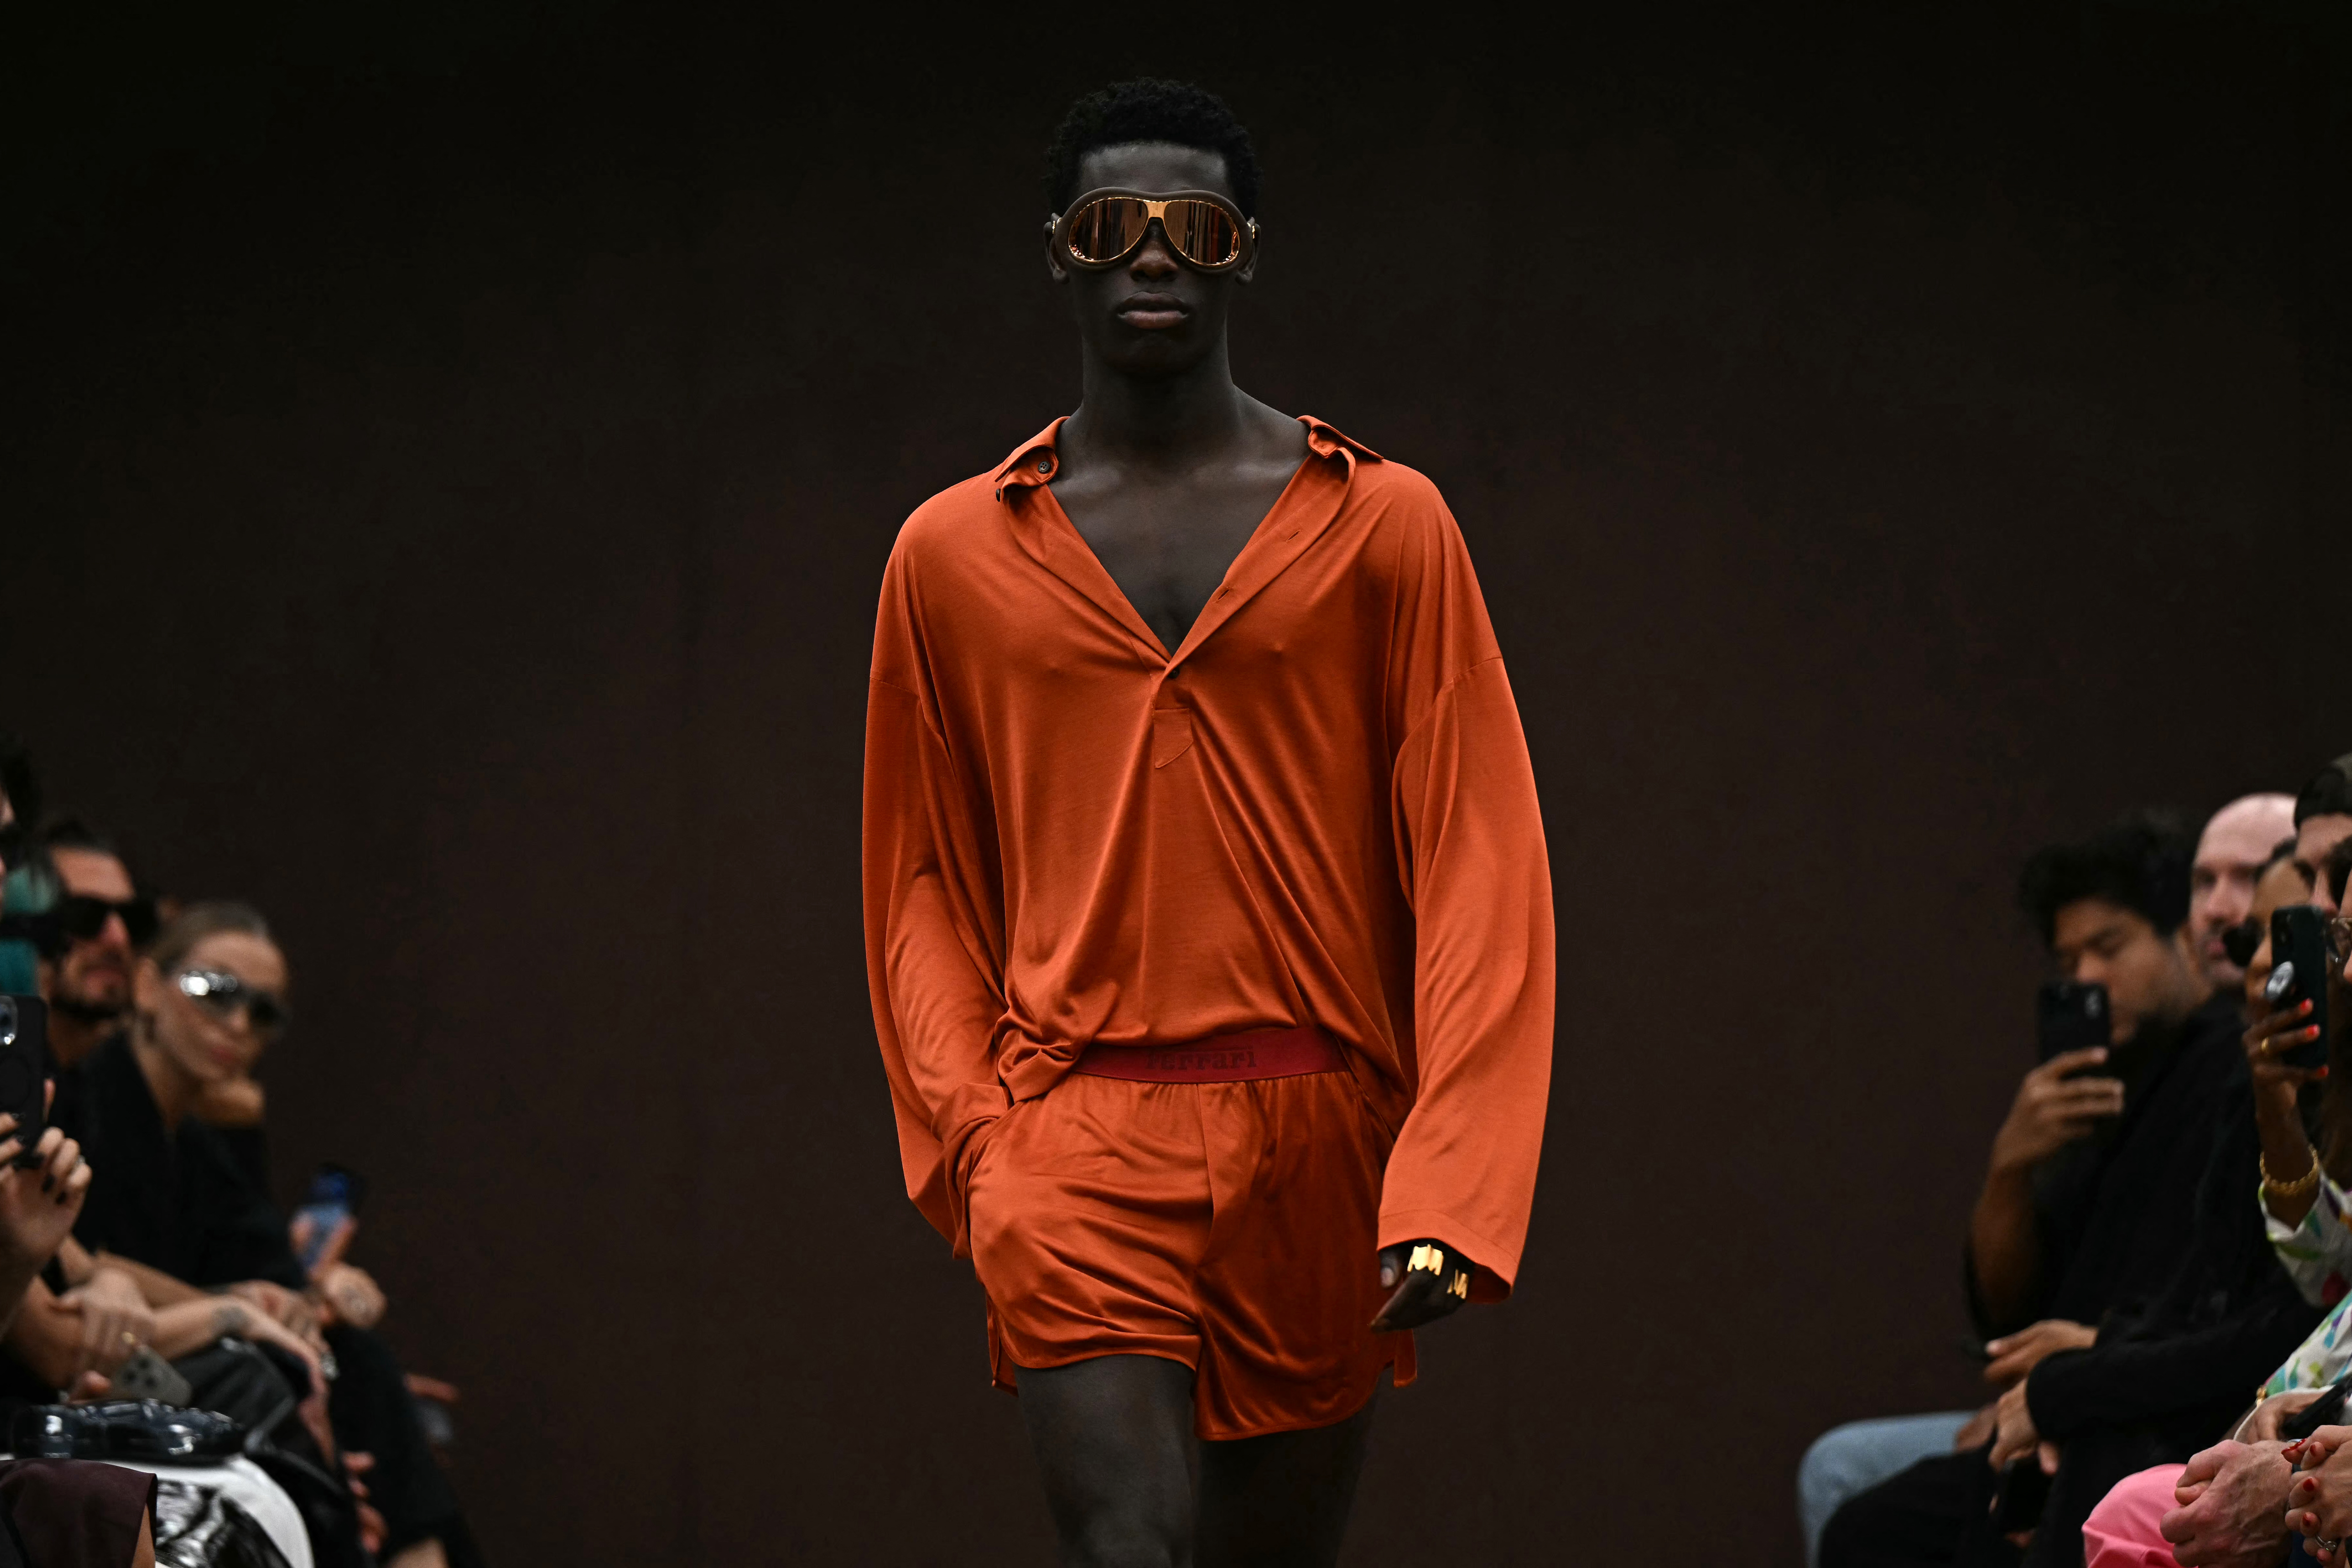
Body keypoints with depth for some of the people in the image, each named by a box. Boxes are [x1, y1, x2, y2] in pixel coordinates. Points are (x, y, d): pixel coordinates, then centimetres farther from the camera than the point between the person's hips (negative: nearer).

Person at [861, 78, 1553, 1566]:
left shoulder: (1383, 526, 5)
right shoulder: (955, 555, 9)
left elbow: (1478, 861, 1)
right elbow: (922, 885, 14)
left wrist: (1450, 1183, -9)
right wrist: (967, 1136, -1)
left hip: (1320, 1137, 1)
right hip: (1078, 1136, -1)